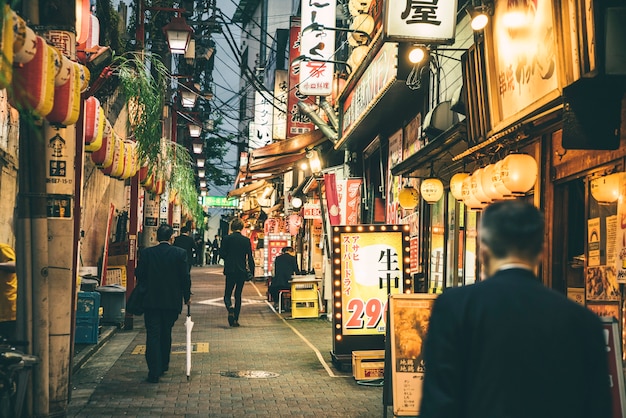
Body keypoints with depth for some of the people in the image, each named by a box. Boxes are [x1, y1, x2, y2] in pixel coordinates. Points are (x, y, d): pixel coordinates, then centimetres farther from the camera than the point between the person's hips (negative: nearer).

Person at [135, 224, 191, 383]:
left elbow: (139, 275, 1)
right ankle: (163, 365, 30)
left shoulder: (146, 253, -4)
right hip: (172, 300, 1)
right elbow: (185, 277, -4)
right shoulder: (180, 253, -6)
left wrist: (143, 294, 17)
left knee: (153, 335, 0)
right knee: (166, 333, 18)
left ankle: (154, 372, -7)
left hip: (151, 300, -1)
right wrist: (187, 297, 8)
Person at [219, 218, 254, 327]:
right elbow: (250, 257, -2)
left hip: (230, 270, -1)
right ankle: (236, 319, 9)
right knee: (238, 295, 11)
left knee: (227, 294, 8)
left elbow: (222, 254, -6)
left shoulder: (226, 239, -5)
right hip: (242, 271, 1)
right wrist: (252, 271, 4)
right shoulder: (246, 240, -2)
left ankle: (230, 308, -23)